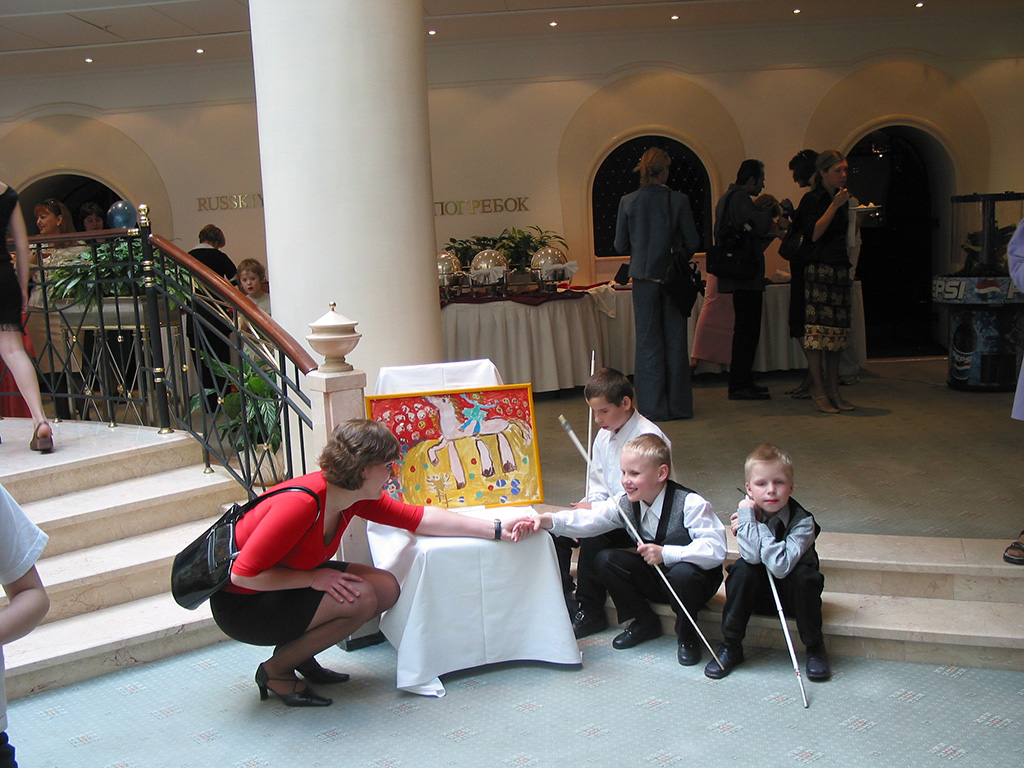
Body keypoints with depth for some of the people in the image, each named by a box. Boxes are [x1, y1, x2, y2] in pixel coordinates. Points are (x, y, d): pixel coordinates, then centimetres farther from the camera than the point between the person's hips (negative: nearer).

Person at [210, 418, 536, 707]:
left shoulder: (358, 496, -5)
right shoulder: (301, 503, -32)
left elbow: (418, 518, 1)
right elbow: (243, 574, -28)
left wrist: (496, 529, -1)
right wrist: (314, 578, -25)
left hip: (288, 581, 9)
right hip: (241, 603, -9)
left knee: (387, 588, -3)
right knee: (360, 598, -24)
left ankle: (299, 653, 12)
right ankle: (276, 670, -4)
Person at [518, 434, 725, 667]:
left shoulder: (691, 504, -24)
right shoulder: (626, 503, -7)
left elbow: (716, 550, -30)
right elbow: (590, 520, -18)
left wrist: (666, 553, -38)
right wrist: (548, 520, -35)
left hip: (693, 579, -5)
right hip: (653, 576, 5)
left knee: (682, 573, -38)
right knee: (605, 560, -13)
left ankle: (687, 636, -6)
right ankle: (645, 622, 8)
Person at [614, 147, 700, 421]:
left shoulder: (628, 201, -6)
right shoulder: (678, 200, -8)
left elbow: (621, 245, -2)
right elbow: (692, 242, -4)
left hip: (644, 278, 0)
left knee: (648, 340, 7)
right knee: (675, 341, 9)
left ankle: (654, 406, 8)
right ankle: (679, 405, 16)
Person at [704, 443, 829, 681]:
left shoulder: (802, 521, -23)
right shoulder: (747, 512, -14)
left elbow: (780, 567, -36)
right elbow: (752, 557, -29)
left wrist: (760, 525, -34)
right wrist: (748, 519, -32)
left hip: (792, 593, -2)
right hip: (757, 592, 2)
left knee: (802, 575, -31)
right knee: (743, 570, -26)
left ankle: (815, 648, -10)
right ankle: (730, 647, -13)